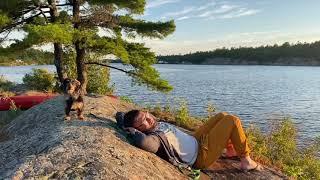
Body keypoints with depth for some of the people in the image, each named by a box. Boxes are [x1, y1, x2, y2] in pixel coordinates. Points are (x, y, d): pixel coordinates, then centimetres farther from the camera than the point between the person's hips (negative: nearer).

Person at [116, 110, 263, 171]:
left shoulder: (156, 124, -6)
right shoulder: (153, 137, -30)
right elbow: (143, 142, -56)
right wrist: (132, 131, -37)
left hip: (195, 140, 9)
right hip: (201, 156, -9)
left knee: (222, 116, 18)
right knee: (233, 121, -9)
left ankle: (233, 151, 33)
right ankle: (246, 161, 9)